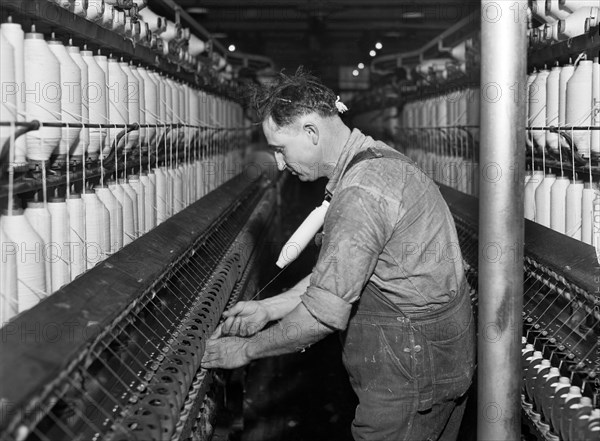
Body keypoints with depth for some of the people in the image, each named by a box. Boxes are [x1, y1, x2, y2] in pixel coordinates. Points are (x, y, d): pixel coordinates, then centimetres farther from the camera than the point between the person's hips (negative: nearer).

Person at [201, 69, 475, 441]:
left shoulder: (362, 193, -26)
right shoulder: (377, 161, 9)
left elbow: (325, 314, -25)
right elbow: (336, 272, 14)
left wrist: (247, 350, -11)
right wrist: (268, 308, 10)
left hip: (410, 374, -10)